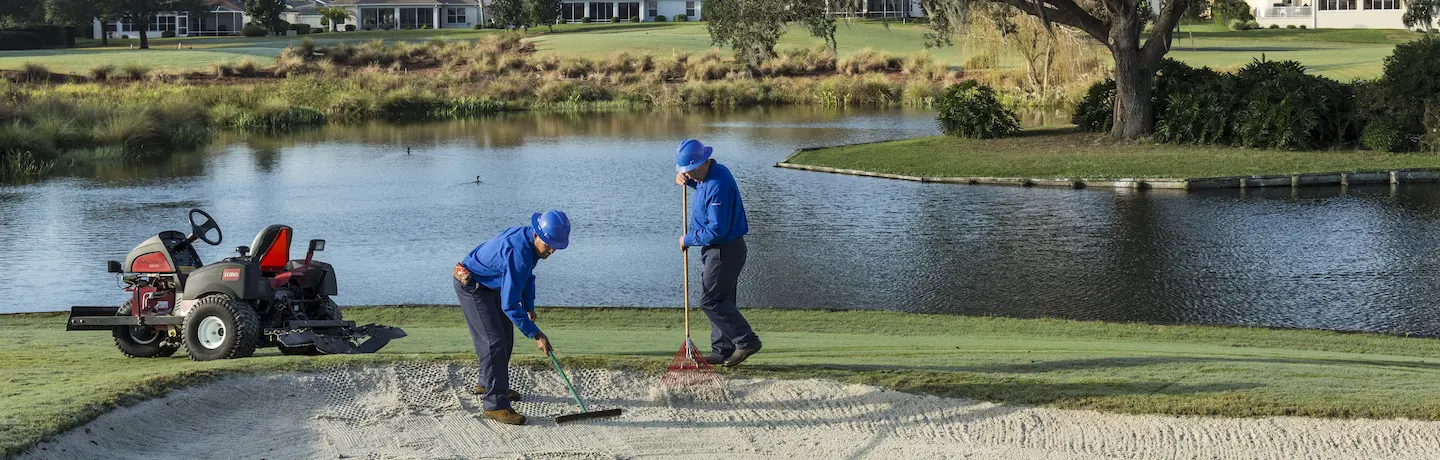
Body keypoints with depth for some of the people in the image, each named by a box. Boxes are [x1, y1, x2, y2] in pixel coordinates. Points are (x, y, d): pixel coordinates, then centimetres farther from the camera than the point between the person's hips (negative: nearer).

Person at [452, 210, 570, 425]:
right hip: (472, 286, -10)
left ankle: (488, 383, 39)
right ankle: (495, 404, -12)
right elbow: (509, 304, -35)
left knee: (505, 336, 20)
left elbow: (527, 276, 14)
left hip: (491, 285, 10)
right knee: (493, 342, -14)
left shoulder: (530, 239, -6)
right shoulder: (518, 253, -36)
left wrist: (529, 307, 5)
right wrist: (536, 335, -30)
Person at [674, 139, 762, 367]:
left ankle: (746, 341, -4)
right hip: (718, 249, 10)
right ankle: (722, 351, 18)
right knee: (721, 300, 13)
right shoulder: (710, 174, 6)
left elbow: (716, 231, -28)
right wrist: (682, 178, 9)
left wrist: (688, 240, -14)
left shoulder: (718, 186, -26)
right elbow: (698, 181, 33)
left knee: (712, 301, -8)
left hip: (725, 251, -10)